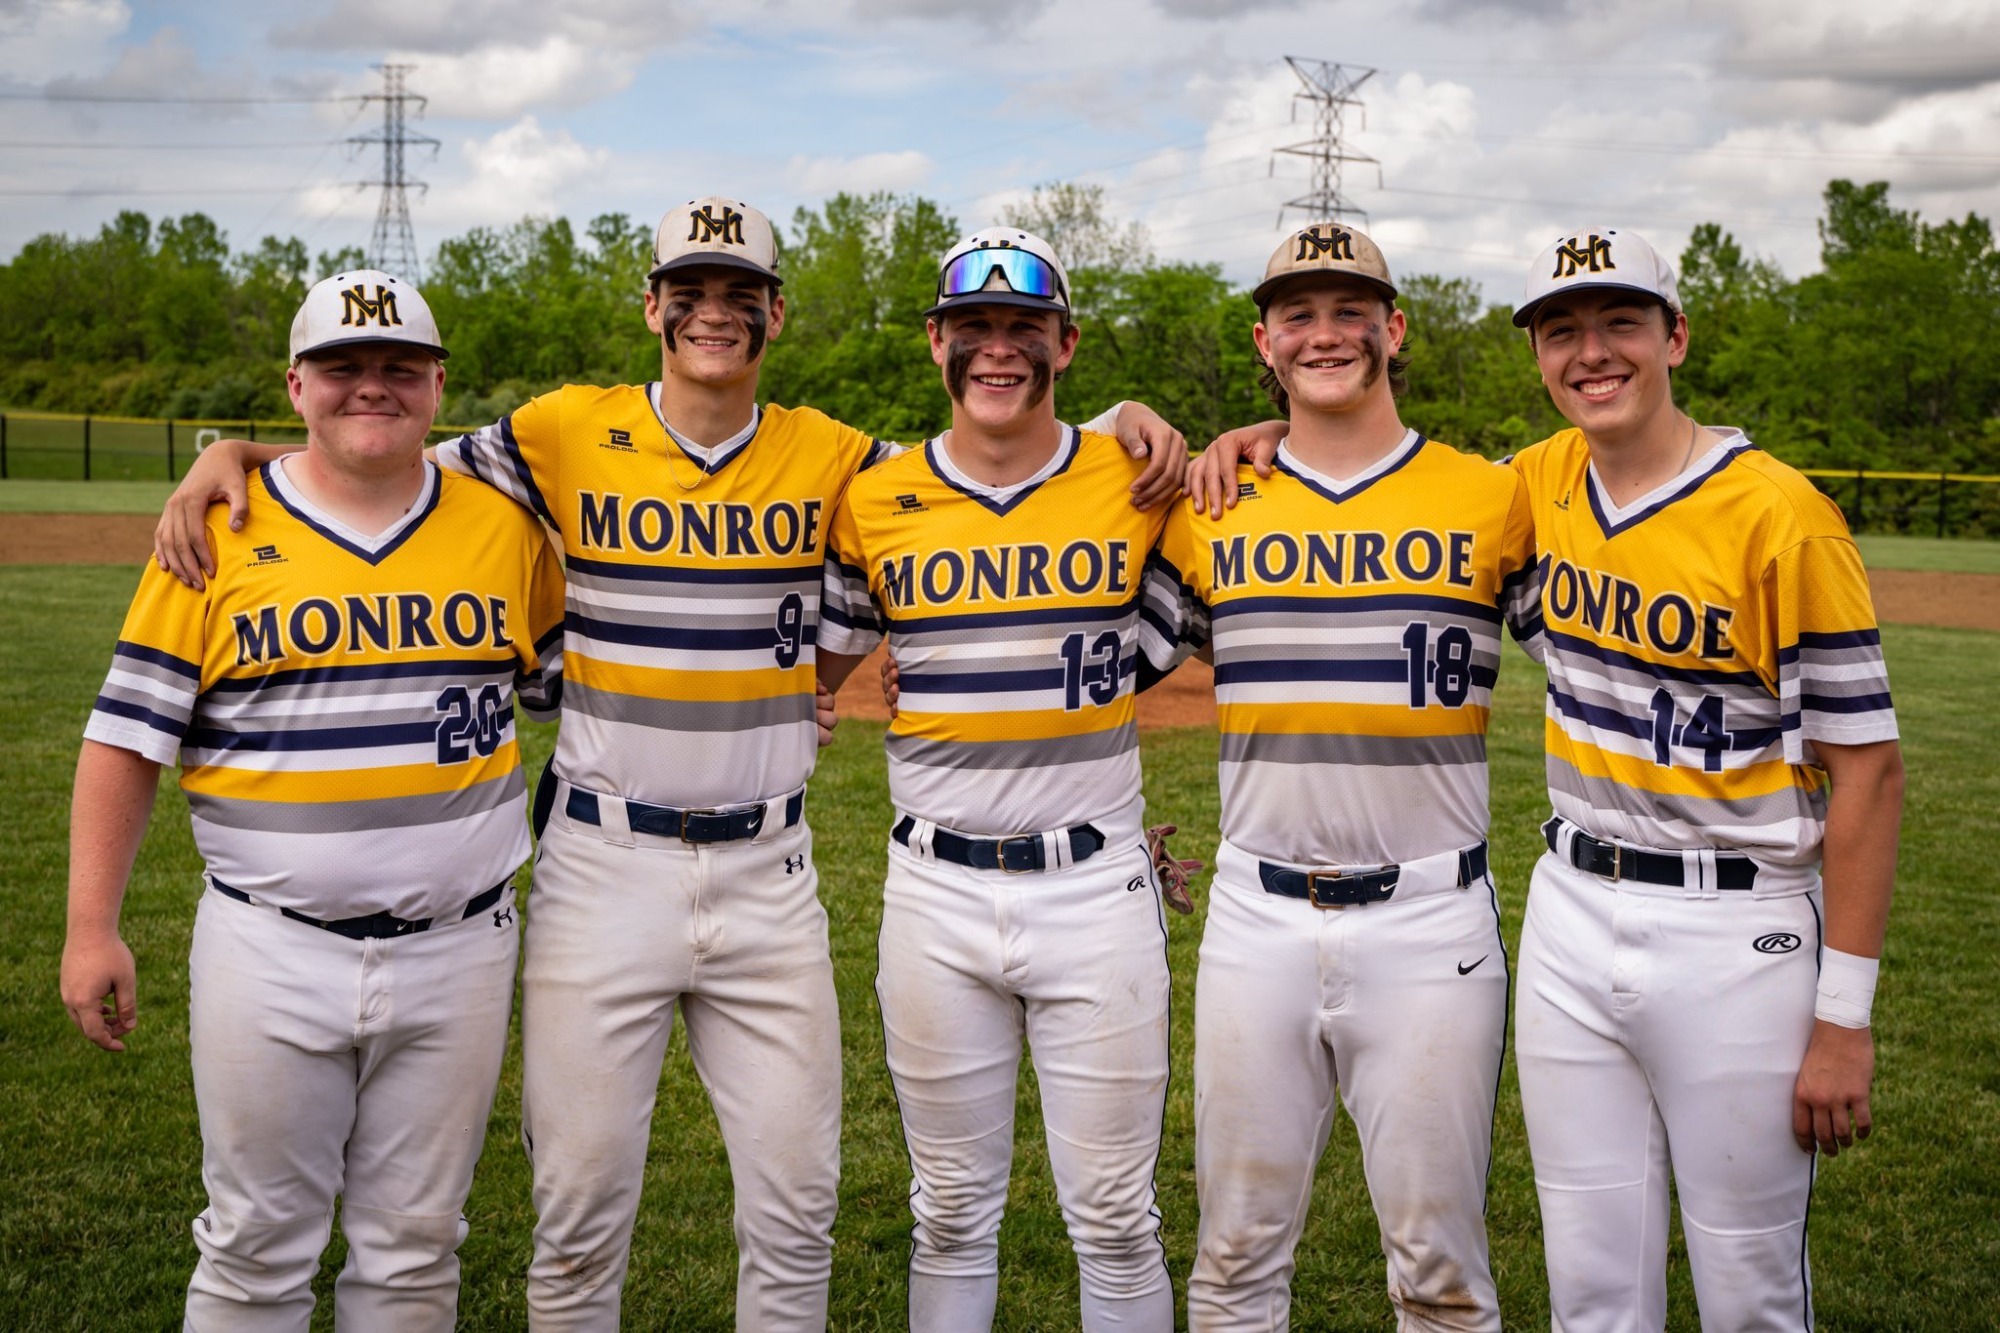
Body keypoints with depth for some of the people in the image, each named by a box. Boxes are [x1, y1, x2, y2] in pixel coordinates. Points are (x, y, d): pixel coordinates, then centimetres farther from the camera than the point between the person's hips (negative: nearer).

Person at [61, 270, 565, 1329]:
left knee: (414, 1246, 12)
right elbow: (127, 736, 0)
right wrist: (91, 929, -5)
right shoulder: (218, 532, -1)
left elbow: (572, 686, 16)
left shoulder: (505, 526, 5)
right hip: (271, 952, -1)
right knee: (257, 1243, 8)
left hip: (456, 951, 2)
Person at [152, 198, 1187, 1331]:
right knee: (582, 1206, 6)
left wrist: (1134, 422, -7)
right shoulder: (569, 435, -1)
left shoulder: (828, 458, 4)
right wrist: (229, 458, -9)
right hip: (601, 866, -1)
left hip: (767, 873, 2)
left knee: (796, 1202, 8)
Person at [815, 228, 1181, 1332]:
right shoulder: (876, 504, 2)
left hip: (1096, 889, -1)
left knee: (1114, 1222, 7)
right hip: (936, 894, 1)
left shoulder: (1135, 484, -1)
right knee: (951, 1216, 14)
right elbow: (811, 673, 13)